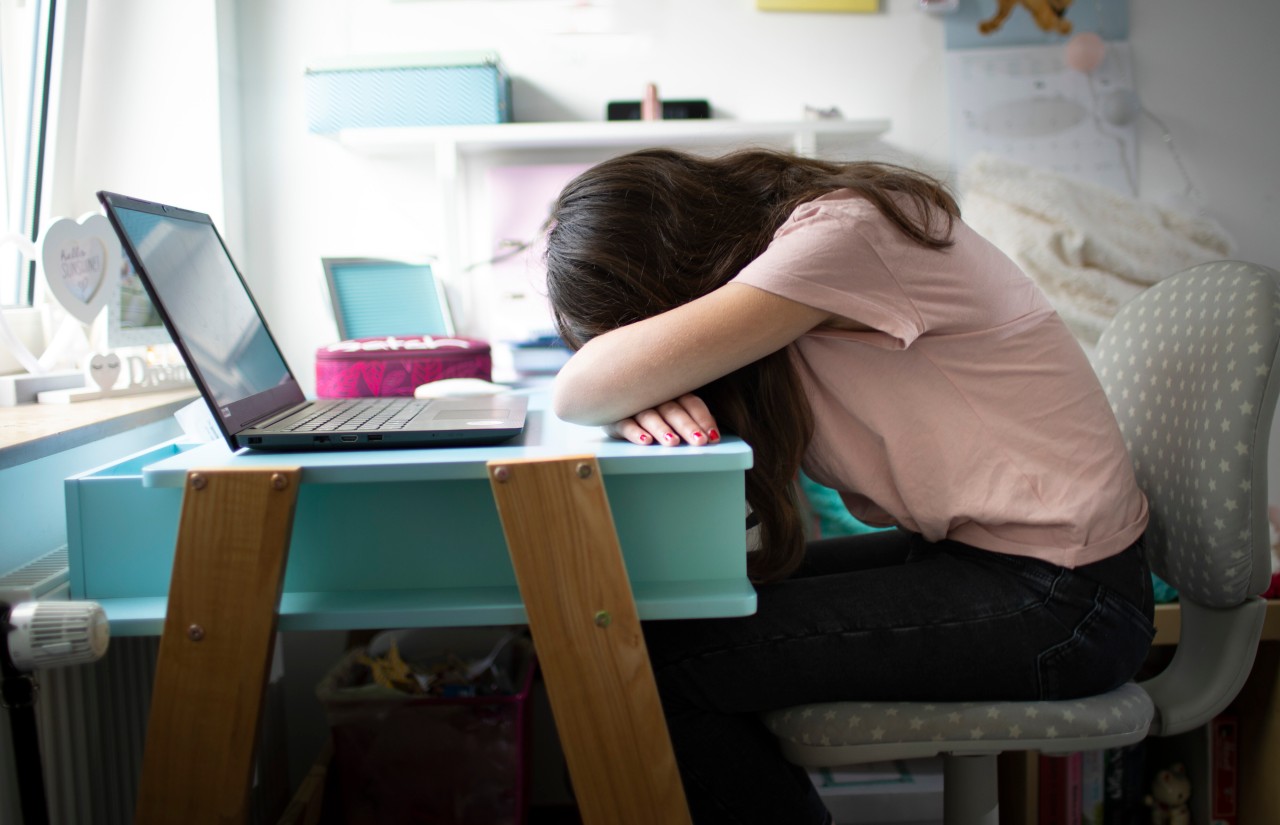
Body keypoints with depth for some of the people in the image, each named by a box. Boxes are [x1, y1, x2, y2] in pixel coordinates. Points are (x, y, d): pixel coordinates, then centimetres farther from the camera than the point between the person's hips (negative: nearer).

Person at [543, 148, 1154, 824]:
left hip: (1065, 598, -9)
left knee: (660, 661, -14)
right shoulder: (766, 239, 4)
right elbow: (601, 393, 7)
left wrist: (624, 389, -5)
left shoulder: (840, 234, -22)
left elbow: (584, 390, -27)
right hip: (970, 543, 9)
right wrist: (646, 397, -15)